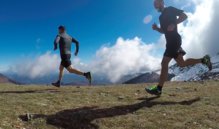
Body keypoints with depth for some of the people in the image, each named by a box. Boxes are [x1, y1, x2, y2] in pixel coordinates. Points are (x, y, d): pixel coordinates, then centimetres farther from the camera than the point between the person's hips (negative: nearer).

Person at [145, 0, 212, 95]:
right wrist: (156, 28, 9)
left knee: (164, 63, -14)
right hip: (170, 41, 9)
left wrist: (173, 24, -17)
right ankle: (203, 60, 21)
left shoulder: (170, 10, 1)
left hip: (174, 39, -9)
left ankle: (159, 89, -13)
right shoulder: (161, 17, 23)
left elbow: (184, 16, -5)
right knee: (181, 63, 10)